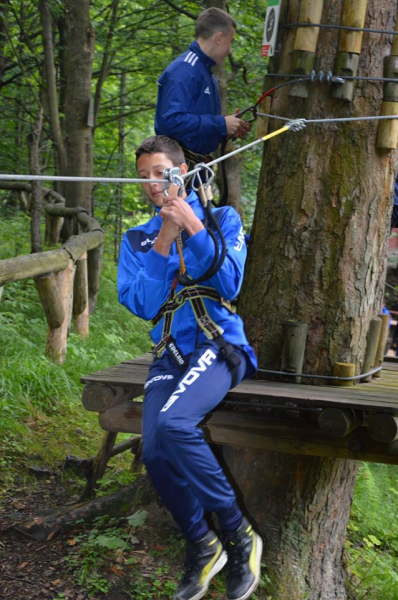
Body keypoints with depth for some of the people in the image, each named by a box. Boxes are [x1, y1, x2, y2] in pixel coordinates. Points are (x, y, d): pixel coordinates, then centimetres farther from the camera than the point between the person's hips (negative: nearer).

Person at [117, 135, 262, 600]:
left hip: (220, 346, -3)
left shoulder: (222, 219, 9)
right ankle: (202, 547, 1)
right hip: (170, 356, 4)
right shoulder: (136, 240, 17)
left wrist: (193, 229, -12)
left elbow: (229, 284, -5)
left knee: (174, 423, -32)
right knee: (154, 451, -22)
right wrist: (163, 244, -6)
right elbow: (143, 306, 3)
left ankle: (238, 535, -17)